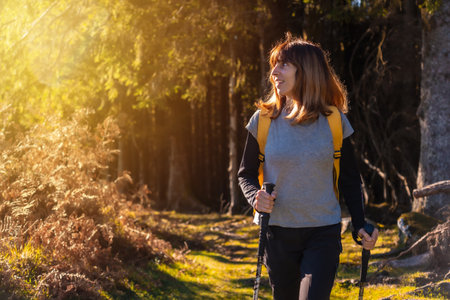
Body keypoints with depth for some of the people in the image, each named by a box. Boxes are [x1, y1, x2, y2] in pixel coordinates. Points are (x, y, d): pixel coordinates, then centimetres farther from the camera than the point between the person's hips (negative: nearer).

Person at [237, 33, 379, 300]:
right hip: (278, 234, 2)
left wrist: (360, 225, -5)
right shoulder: (263, 120, -2)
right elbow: (246, 174, 7)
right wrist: (256, 197, -15)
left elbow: (349, 179, 6)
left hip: (323, 235, -2)